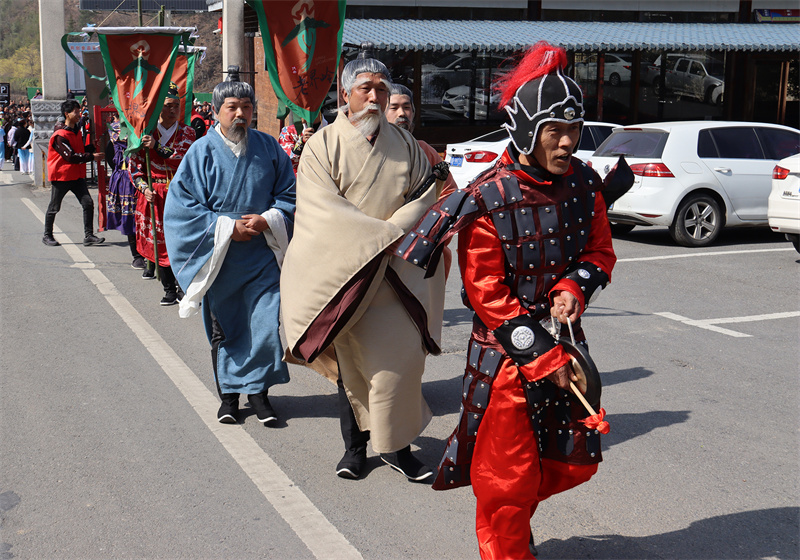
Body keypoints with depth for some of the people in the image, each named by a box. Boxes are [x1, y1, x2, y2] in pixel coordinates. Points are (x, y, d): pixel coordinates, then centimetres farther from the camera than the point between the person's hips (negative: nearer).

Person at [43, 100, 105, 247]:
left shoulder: (76, 131, 11)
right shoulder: (60, 136, -16)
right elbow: (71, 157, -21)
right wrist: (92, 157, -17)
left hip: (77, 175, 7)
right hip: (61, 176, -7)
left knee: (88, 203, -6)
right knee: (54, 207, 5)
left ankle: (88, 236, -3)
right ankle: (47, 236, 20)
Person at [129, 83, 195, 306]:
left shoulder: (187, 132, 2)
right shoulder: (146, 133, 2)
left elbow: (183, 159, -15)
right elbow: (135, 165, 2)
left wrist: (157, 146, -23)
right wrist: (144, 188, -12)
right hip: (154, 193, 0)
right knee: (158, 237, -1)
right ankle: (169, 288, 8)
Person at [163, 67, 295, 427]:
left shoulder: (269, 148, 3)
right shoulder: (202, 151, -2)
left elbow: (289, 195, 8)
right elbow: (183, 205, -6)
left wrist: (267, 219, -12)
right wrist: (228, 228, -14)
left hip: (262, 255, 1)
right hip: (219, 258, -1)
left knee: (265, 323, -5)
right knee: (223, 328, 9)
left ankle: (258, 390, 11)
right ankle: (229, 393, 22)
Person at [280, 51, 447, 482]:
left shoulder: (404, 145, 9)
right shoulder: (322, 146, -2)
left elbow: (427, 195, 9)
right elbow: (325, 212, -10)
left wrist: (397, 228, -10)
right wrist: (384, 236, -14)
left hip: (394, 273, 2)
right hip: (342, 272, -2)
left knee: (402, 355, -4)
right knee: (350, 364, 6)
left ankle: (395, 445, 9)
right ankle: (354, 445, 19)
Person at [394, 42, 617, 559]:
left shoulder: (584, 184, -2)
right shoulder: (486, 199, -18)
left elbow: (600, 252, 8)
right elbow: (486, 294, -16)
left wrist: (573, 288, -15)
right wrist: (543, 357, -17)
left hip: (564, 340, 6)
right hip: (504, 351, -6)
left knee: (574, 459, 16)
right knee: (508, 473, 1)